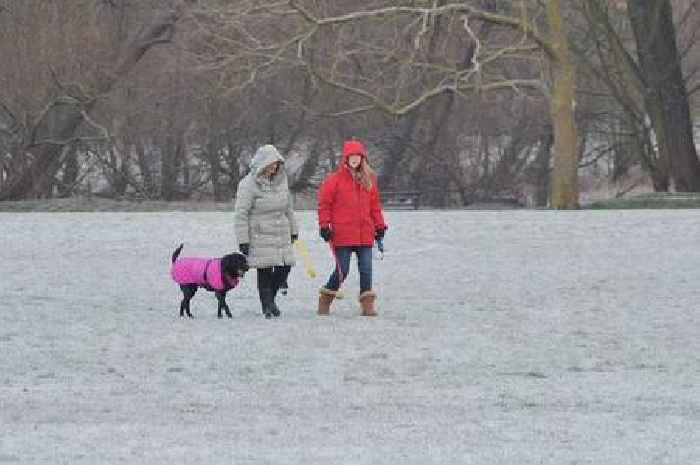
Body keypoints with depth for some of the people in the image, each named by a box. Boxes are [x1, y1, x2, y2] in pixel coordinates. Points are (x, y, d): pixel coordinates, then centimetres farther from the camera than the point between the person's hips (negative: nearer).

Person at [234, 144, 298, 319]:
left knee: (285, 267, 2)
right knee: (265, 272, -6)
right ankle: (267, 306, 4)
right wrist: (243, 240, -14)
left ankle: (270, 297, 25)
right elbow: (241, 214, -11)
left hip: (281, 234, 6)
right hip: (260, 236, -6)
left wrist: (293, 230, 23)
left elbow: (288, 207, 21)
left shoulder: (281, 180, 9)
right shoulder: (248, 185, -11)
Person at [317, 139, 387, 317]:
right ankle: (325, 301, 18)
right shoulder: (335, 179, -3)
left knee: (366, 269, 1)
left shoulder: (369, 180, 10)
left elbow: (375, 204, 17)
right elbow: (324, 203, -1)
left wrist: (379, 225, 15)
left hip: (365, 234, 4)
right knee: (342, 270, 0)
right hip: (342, 235, -4)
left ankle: (367, 305, 6)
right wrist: (324, 225, -6)